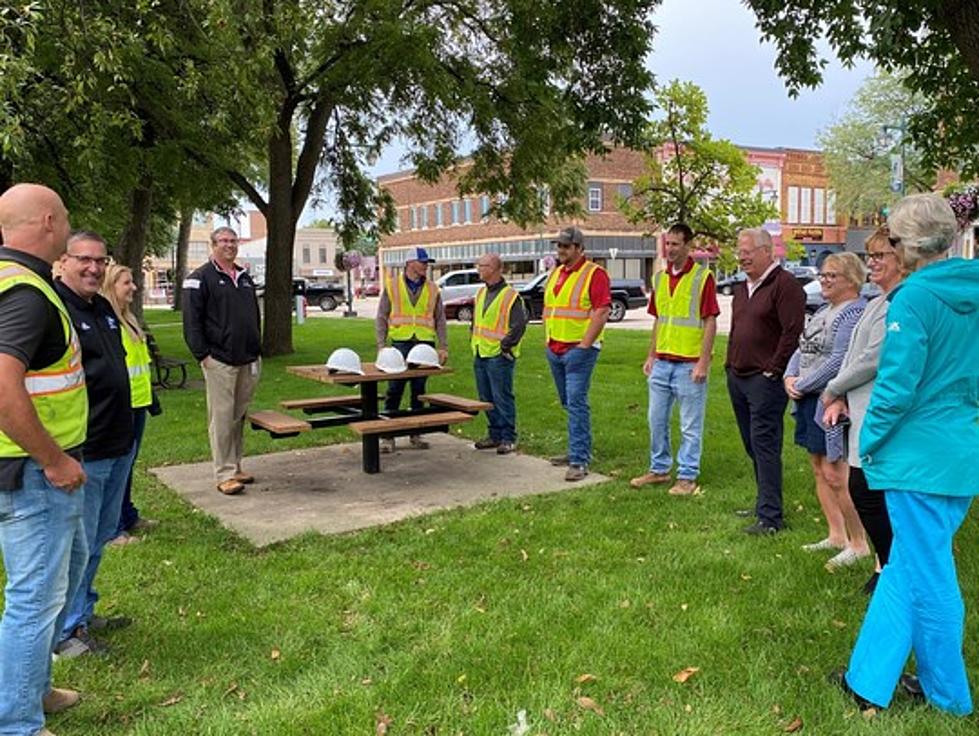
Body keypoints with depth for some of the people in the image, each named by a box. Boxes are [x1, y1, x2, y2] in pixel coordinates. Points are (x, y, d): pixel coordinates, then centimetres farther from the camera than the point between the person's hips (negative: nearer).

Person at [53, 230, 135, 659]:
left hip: (117, 446, 9)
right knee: (77, 543, 2)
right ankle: (63, 631, 17)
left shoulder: (103, 308, 13)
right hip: (80, 454, -9)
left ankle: (82, 613, 36)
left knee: (100, 537, 20)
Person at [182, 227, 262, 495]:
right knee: (222, 418, -4)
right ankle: (225, 475, 0)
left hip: (248, 361, 6)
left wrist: (257, 350, 18)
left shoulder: (245, 277, 19)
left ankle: (235, 467, 21)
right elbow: (191, 320, -8)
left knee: (239, 417, 12)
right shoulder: (201, 278, -2)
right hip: (219, 361, -6)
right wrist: (202, 354, -13)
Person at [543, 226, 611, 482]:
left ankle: (579, 461, -8)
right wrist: (548, 340, 12)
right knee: (568, 403, 15)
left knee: (576, 403, -11)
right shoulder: (556, 273, 15)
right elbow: (547, 308, 21)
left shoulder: (595, 273, -9)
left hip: (579, 349, -8)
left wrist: (583, 346, -18)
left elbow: (601, 313, -16)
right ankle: (579, 450, 28)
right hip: (555, 350, 8)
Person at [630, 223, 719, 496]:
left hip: (689, 364, -7)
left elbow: (710, 322, -10)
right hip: (661, 362, 7)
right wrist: (651, 356, 13)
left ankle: (687, 476, 13)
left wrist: (703, 362, -15)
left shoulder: (703, 276, -8)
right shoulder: (660, 278, 11)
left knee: (690, 425, 3)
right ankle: (659, 469, 28)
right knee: (656, 420, 14)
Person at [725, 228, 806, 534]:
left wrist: (773, 370, -15)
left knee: (765, 446, -8)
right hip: (738, 378, 9)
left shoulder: (785, 284, -10)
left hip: (765, 380, -9)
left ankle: (770, 517, -4)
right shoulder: (742, 288, 19)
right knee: (753, 447, 14)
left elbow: (792, 331, -17)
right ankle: (764, 504, 25)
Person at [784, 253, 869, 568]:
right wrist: (789, 377, -1)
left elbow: (838, 362, -21)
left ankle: (859, 544, 7)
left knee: (834, 474, -7)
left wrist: (802, 385, -13)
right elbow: (801, 349, 17)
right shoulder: (823, 311, 17)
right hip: (810, 401, 10)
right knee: (818, 469, 14)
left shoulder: (856, 313, -14)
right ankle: (836, 535, 26)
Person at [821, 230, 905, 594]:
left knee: (867, 492, -4)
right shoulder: (877, 304, 18)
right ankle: (886, 565, 28)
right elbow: (852, 356, 17)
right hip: (863, 413, 10)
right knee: (860, 490, 14)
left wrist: (832, 390, -5)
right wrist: (840, 398, 3)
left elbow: (872, 359, -18)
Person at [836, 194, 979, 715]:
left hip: (921, 457, -8)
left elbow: (896, 387, -19)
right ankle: (869, 679, 25)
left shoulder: (915, 297, -17)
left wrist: (869, 442, -4)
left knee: (927, 577, 7)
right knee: (904, 565, 16)